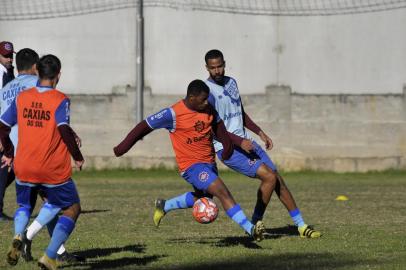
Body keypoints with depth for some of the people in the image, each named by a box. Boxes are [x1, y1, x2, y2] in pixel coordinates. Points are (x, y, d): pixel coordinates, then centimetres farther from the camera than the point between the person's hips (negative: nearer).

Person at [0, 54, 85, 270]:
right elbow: (64, 130, -21)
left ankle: (18, 237, -5)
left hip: (24, 169, 4)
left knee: (23, 206, 28)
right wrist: (77, 157, -8)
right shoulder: (60, 100, -9)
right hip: (54, 171, -4)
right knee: (72, 209, 15)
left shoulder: (22, 98, 4)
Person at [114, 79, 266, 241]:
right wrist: (124, 146, -6)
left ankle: (164, 206, 45)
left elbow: (217, 124, 19)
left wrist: (226, 141, 0)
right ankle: (250, 229, -23)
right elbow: (145, 126, -11)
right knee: (223, 193, -21)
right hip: (191, 166, -8)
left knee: (203, 195, 26)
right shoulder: (173, 114, -18)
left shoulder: (208, 109, 0)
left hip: (209, 163, 8)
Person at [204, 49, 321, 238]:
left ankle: (301, 226, 13)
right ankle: (255, 224, -4)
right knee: (269, 177, -19)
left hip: (246, 142, 8)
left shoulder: (231, 82, 12)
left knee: (278, 179, 5)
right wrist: (239, 141, -26)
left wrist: (260, 133, 20)